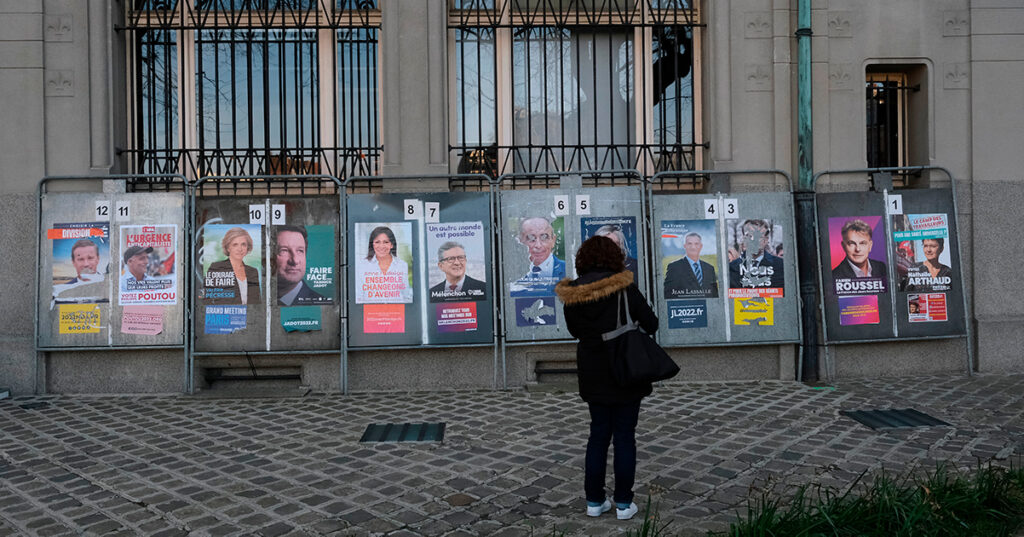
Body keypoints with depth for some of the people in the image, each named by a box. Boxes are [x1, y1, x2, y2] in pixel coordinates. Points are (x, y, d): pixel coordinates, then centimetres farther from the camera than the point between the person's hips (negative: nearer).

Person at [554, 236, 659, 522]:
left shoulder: (572, 293, -5)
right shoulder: (624, 287, -16)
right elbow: (651, 324, -9)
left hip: (592, 374, 3)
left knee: (598, 434, 15)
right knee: (624, 436, 7)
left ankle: (594, 500, 19)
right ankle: (623, 503, 12)